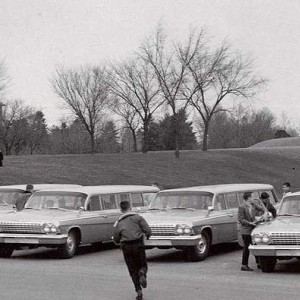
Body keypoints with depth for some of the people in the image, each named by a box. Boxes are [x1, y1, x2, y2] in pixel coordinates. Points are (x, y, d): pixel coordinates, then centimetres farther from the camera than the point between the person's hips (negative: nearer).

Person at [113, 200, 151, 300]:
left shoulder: (118, 223, 8)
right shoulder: (138, 217, 2)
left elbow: (116, 240, 7)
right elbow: (148, 231, -7)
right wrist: (147, 236, 15)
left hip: (126, 247, 1)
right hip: (138, 245, -1)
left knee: (133, 270, 11)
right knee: (143, 265, 16)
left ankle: (139, 291, -1)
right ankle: (142, 273, -19)